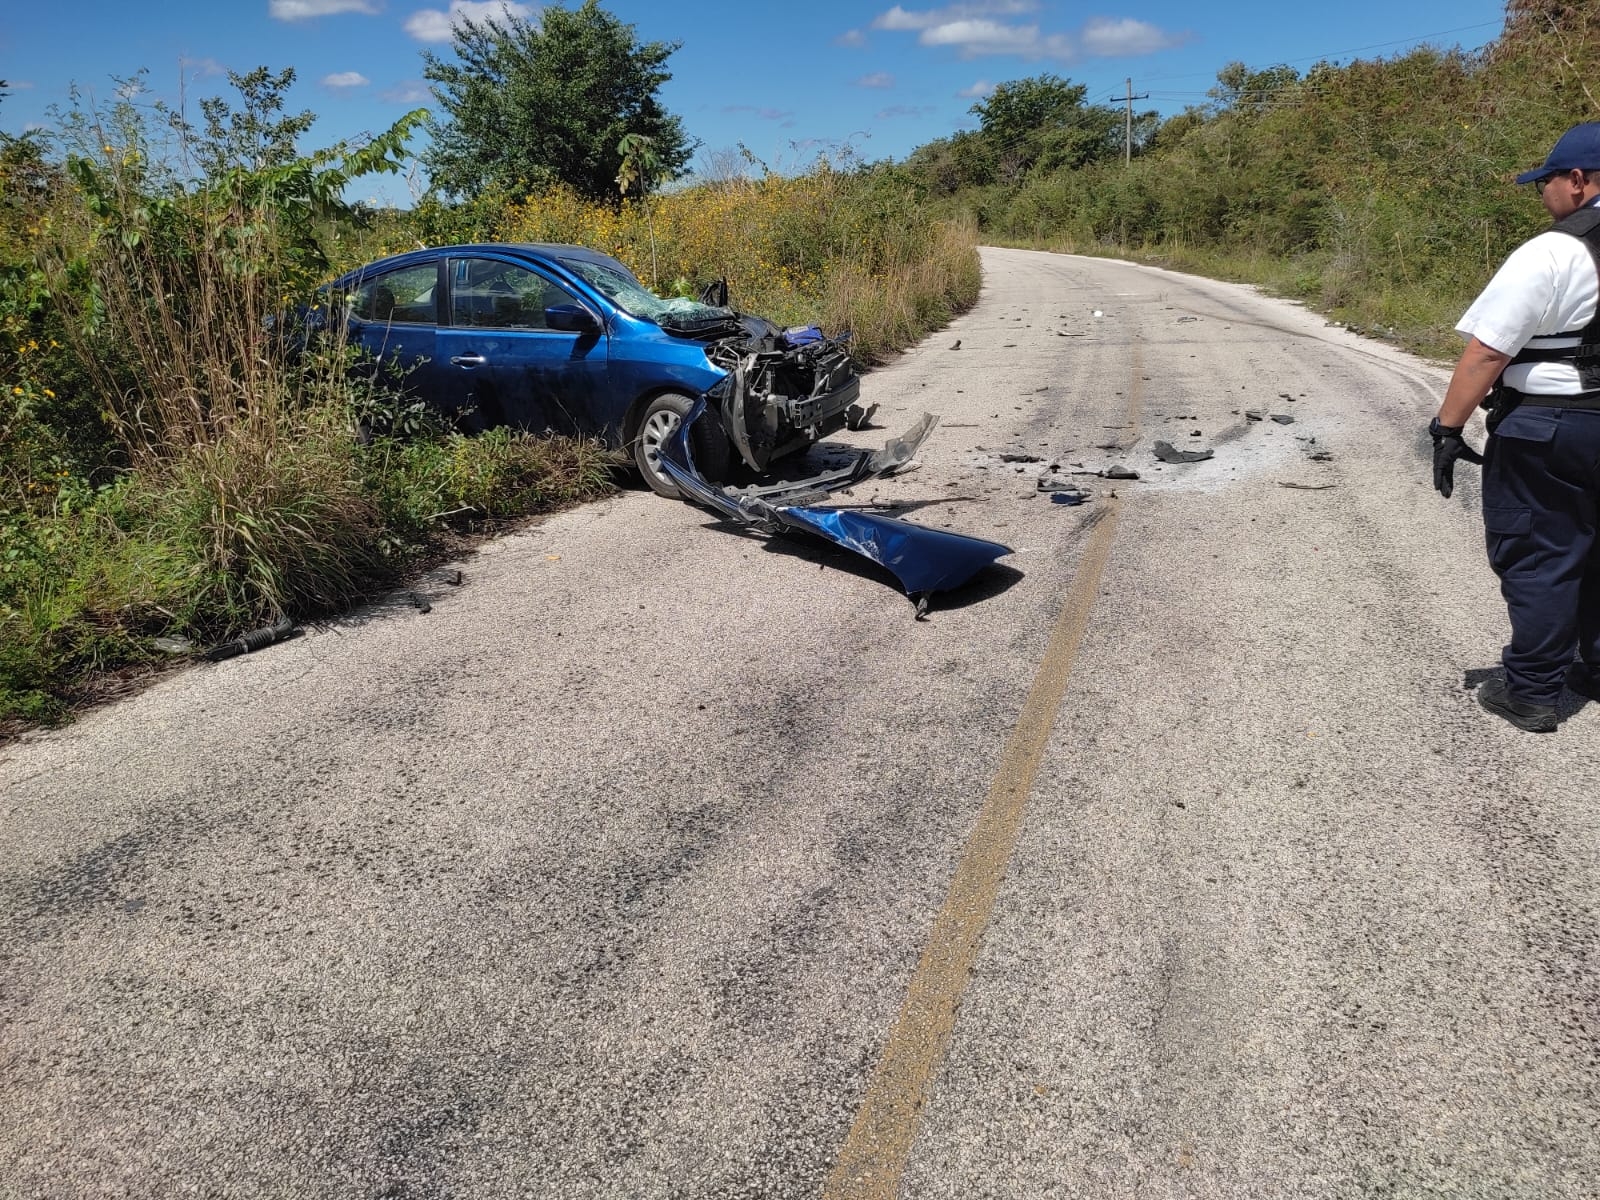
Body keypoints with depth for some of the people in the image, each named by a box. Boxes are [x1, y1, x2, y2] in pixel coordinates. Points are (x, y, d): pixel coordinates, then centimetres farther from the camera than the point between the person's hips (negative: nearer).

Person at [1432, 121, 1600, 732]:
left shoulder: (1549, 256, -18)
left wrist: (1448, 428, -17)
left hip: (1544, 430, -7)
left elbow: (1485, 352, -22)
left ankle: (1532, 693, 11)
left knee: (1536, 557, 3)